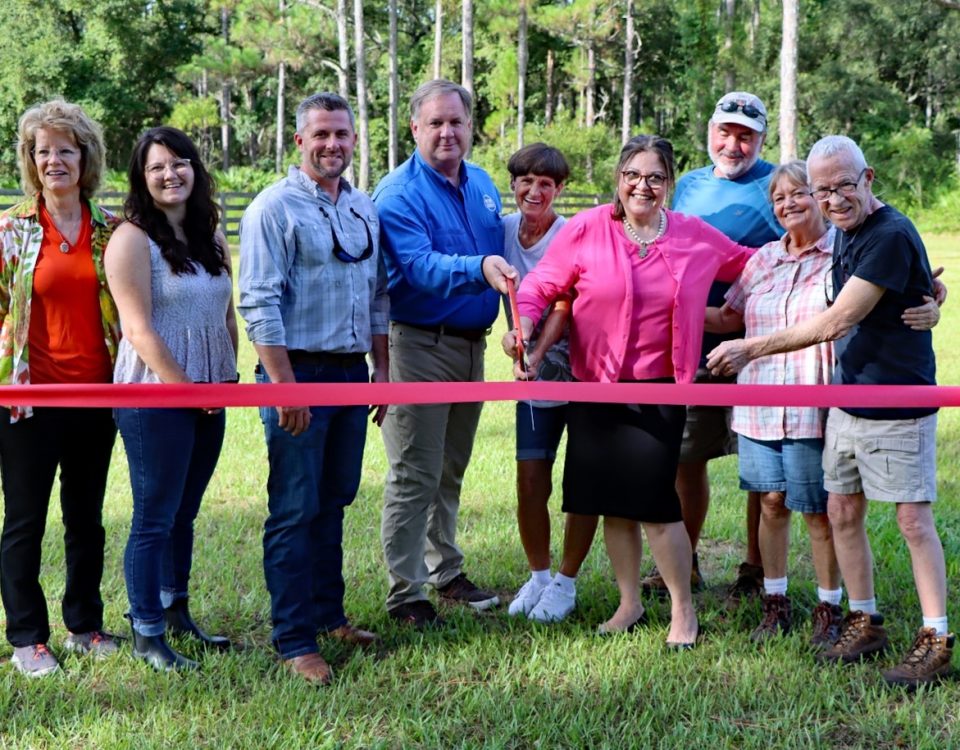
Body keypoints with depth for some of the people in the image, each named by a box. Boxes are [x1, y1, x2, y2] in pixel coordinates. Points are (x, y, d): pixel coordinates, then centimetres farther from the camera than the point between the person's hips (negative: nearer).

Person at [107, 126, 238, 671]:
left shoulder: (211, 236, 11)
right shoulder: (132, 239, -10)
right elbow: (139, 329, -14)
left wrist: (227, 379, 6)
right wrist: (187, 389, -13)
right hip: (154, 397, -6)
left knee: (185, 514, 15)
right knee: (155, 519, 0)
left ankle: (177, 614, 27)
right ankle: (148, 636, 10)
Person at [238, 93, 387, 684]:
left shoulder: (364, 208, 12)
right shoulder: (275, 208, -9)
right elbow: (260, 304, -14)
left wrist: (381, 367, 13)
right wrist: (285, 387, -18)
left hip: (352, 372, 7)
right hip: (299, 370, -6)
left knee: (334, 502, 15)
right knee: (296, 510, -2)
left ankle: (328, 613, 28)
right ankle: (295, 640, 4)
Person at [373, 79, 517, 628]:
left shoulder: (483, 185, 10)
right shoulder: (400, 193, -14)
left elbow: (502, 255, 21)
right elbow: (419, 267, -28)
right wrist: (479, 268, -44)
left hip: (472, 343, 7)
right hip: (420, 344, -7)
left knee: (451, 471, 17)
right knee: (415, 476, -5)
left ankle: (447, 571, 29)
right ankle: (406, 594, 2)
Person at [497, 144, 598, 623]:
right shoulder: (504, 229, 0)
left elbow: (564, 306, -23)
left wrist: (538, 353, -37)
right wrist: (511, 331, -11)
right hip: (534, 373, 4)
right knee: (530, 480, 1)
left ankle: (566, 582, 15)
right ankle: (537, 575, 19)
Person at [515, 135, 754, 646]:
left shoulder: (697, 237, 4)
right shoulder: (586, 230, -3)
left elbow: (750, 263, 20)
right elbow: (541, 285, -3)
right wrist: (523, 324, -20)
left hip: (659, 391, -1)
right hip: (595, 387, 1)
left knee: (654, 502, -8)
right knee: (613, 502, 9)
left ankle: (683, 610, 9)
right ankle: (629, 604, 26)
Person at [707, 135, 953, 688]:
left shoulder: (892, 236, -20)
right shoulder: (844, 233, 10)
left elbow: (837, 321, -22)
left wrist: (752, 349, -18)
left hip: (898, 404, -9)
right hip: (848, 400, 9)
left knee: (913, 518, -5)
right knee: (843, 511, 12)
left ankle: (937, 641, 3)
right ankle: (866, 624, 25)